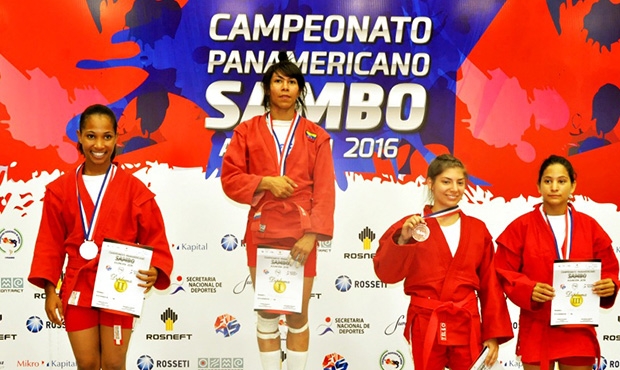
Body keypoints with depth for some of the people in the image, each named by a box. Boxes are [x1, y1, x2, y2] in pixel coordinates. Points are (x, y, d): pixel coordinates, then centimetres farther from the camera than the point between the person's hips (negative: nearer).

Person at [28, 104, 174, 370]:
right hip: (78, 288, 2)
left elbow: (155, 238, -3)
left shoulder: (134, 189, -4)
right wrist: (50, 291, -1)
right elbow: (50, 244, 4)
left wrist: (154, 270, -21)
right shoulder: (60, 189, 1)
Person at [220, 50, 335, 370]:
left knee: (298, 315, 4)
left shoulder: (316, 136, 4)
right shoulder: (247, 131, 6)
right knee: (267, 314, 7)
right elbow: (230, 178, 1)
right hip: (262, 232, 1)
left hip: (300, 234, 0)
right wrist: (265, 182, -15)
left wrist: (312, 234, -12)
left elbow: (324, 190, -2)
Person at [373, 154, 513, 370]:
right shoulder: (411, 227, -1)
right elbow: (386, 273, -9)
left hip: (467, 326, 2)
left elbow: (490, 285, 6)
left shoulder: (478, 229, 7)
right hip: (426, 325, -2)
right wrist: (402, 240, -24)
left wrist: (494, 334, 2)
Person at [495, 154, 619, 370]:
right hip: (537, 329, -2)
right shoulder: (521, 226, -2)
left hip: (579, 330, 2)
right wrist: (528, 289, -21)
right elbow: (504, 272, -3)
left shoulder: (589, 226, 6)